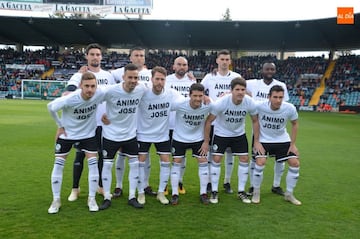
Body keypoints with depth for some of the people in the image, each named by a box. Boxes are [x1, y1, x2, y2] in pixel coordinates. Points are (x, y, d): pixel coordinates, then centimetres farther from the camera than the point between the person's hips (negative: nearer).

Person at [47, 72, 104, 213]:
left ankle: (91, 199, 11)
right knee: (58, 164, 1)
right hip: (66, 134, -1)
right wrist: (60, 126, -5)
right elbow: (50, 107, -11)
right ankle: (56, 200, 18)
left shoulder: (100, 94, -27)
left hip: (88, 134, 1)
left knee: (93, 163, -5)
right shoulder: (69, 99, -31)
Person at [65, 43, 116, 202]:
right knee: (80, 155, 6)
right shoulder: (79, 75, -2)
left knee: (103, 155, 11)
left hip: (104, 123, 3)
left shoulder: (108, 76, 9)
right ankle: (75, 189, 18)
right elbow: (67, 95, -19)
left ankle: (101, 186, 25)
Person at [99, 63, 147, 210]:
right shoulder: (111, 91, -23)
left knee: (135, 164, 5)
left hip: (130, 134, 3)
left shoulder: (141, 89, -13)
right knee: (107, 165, 4)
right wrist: (102, 115, -8)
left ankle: (132, 197, 20)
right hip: (111, 134, -3)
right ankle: (107, 198, 20)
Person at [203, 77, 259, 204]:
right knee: (216, 159, -8)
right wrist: (206, 141, -16)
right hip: (221, 133, -3)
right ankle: (214, 191, 8)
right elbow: (208, 121, -19)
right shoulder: (221, 102, -30)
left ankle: (241, 191, 15)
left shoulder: (250, 103, -22)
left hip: (239, 134, 3)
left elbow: (255, 121, -4)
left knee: (244, 159, -1)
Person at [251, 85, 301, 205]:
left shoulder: (290, 108, -20)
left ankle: (289, 194, 17)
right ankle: (256, 192, 4)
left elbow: (295, 124, -1)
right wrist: (256, 141, -9)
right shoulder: (260, 106, -25)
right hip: (264, 140, -2)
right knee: (260, 162, -21)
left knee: (295, 163, -5)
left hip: (282, 140, 3)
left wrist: (293, 144, -2)